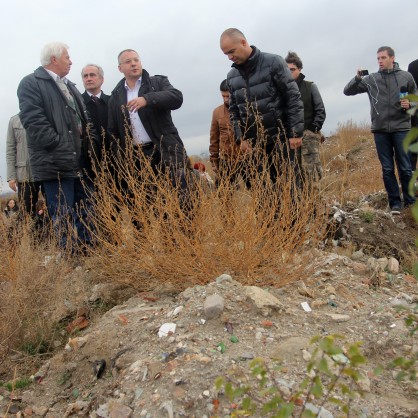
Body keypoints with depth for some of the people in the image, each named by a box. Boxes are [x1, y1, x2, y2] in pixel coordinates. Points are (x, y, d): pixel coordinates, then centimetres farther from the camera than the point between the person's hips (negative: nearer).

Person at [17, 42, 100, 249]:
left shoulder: (70, 86, 23)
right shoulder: (31, 83, -2)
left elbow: (85, 119, 21)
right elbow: (33, 121, -13)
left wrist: (92, 144, 5)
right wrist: (61, 146, -17)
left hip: (82, 161, 8)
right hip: (56, 163, -8)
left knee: (86, 215, 11)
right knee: (63, 218, -4)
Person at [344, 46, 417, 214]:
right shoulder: (371, 79, 6)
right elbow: (347, 91, 6)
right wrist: (357, 78, -11)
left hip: (401, 128, -1)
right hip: (380, 130, 1)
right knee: (387, 169, 4)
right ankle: (395, 203, 13)